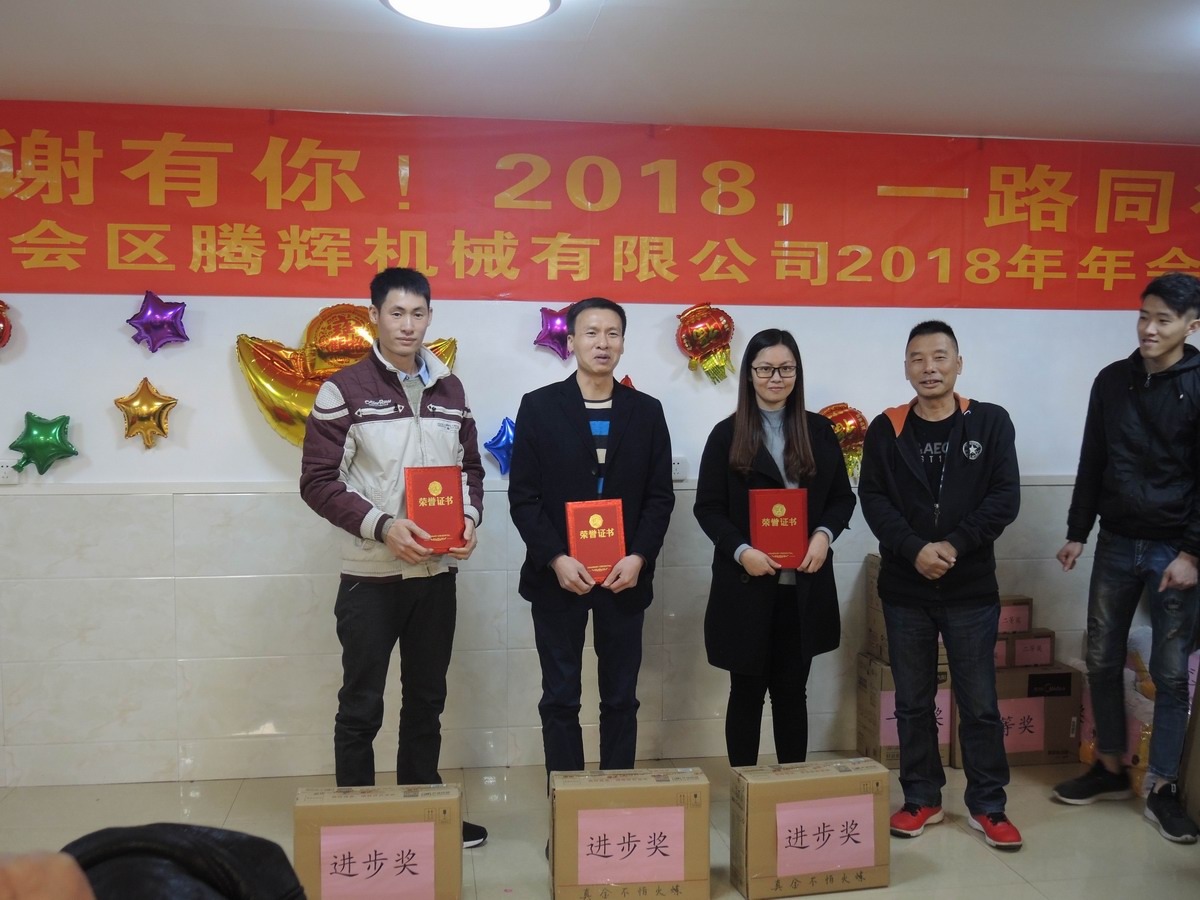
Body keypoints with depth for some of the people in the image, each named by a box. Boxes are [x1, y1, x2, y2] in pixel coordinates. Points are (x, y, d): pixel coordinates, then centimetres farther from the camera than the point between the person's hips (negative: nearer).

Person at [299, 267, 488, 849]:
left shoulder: (449, 389, 9)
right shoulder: (344, 390, -6)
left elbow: (469, 466, 15)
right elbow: (318, 480, -9)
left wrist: (470, 518, -4)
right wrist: (382, 526, -20)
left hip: (436, 571, 5)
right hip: (371, 575, -5)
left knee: (427, 698, 16)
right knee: (362, 706, 6)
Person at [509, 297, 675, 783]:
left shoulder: (647, 411, 6)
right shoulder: (539, 406, 0)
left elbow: (660, 496, 4)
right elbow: (523, 496, -4)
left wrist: (638, 557, -10)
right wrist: (557, 559, -15)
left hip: (624, 576, 2)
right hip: (558, 576, -1)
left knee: (621, 699, 10)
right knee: (560, 699, 7)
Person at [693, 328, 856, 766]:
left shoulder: (819, 431, 7)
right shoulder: (727, 434, 0)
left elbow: (842, 497, 10)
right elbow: (707, 508, -2)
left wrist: (825, 534, -9)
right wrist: (741, 551, -17)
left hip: (804, 585, 2)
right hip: (746, 585, -2)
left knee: (792, 691, 11)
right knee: (747, 691, 8)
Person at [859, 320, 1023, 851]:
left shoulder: (991, 423, 0)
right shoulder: (886, 429, 2)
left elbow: (1004, 498, -6)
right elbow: (873, 499, -4)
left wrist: (954, 545, -16)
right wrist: (914, 550, -18)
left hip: (971, 587, -1)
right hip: (904, 588, 1)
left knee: (979, 702, 6)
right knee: (913, 702, 11)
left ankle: (987, 806, 22)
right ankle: (921, 799, 25)